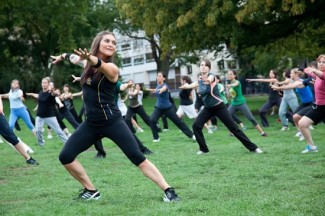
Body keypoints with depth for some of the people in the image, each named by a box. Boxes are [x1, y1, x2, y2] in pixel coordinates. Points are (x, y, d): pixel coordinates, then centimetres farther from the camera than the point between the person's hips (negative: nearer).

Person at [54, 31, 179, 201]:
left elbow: (100, 64, -41)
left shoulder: (111, 68, -14)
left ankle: (168, 190, -8)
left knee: (138, 157, -13)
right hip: (91, 123, 6)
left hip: (112, 121, -6)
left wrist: (89, 58, -62)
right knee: (65, 157, -3)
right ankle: (91, 191, 13)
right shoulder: (88, 63, 4)